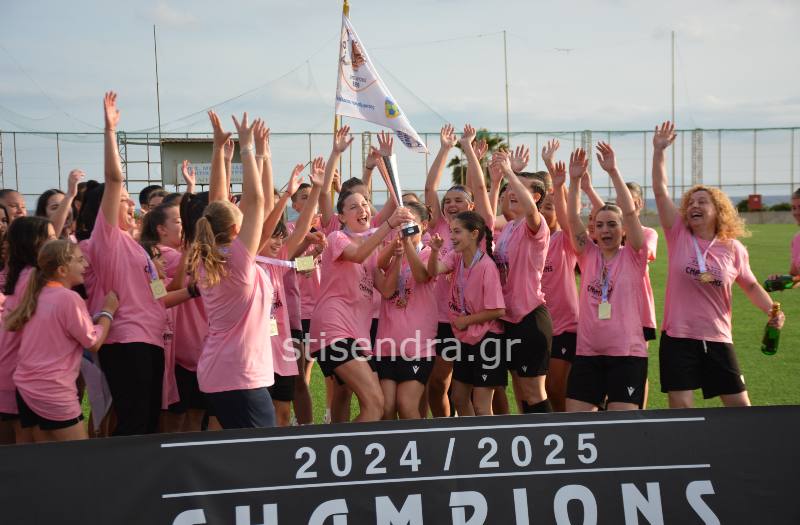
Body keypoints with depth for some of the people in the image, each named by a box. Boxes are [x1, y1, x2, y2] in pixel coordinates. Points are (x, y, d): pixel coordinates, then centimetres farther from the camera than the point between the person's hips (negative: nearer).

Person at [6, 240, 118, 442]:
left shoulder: (38, 295, 8)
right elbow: (94, 343, -11)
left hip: (26, 387, 8)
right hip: (54, 392, -8)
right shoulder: (69, 297, -15)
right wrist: (108, 311, 3)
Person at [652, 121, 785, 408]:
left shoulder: (734, 249, 3)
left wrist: (772, 311, -3)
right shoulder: (678, 236, -1)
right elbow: (660, 191, -7)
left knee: (741, 407, 5)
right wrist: (659, 151, -13)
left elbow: (751, 285, 14)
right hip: (677, 338, -1)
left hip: (718, 339, 1)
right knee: (681, 408, -3)